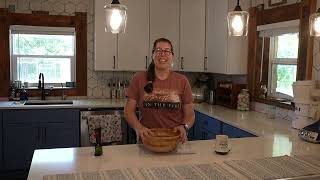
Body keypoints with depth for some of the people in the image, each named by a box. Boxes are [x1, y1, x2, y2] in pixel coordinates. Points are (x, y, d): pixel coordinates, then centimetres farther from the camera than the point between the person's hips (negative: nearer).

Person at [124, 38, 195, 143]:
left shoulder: (182, 81, 4)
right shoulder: (138, 79, 3)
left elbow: (190, 114, 8)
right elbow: (129, 111, 4)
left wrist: (184, 126, -12)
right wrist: (139, 128, -13)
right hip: (147, 141, 0)